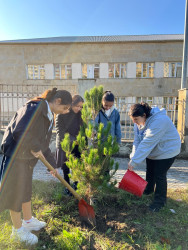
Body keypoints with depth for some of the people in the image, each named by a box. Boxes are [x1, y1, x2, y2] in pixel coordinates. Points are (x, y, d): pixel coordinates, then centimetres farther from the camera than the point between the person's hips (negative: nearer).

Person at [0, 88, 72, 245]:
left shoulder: (49, 117, 7)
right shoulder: (36, 107, -23)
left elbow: (43, 144, 11)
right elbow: (20, 131, -33)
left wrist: (52, 164, 10)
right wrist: (35, 147, -20)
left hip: (28, 157, 9)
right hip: (16, 156, -9)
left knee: (26, 189, 23)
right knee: (16, 192, 9)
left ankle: (28, 221, 44)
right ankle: (18, 230, 30)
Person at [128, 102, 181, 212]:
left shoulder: (158, 121, -37)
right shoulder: (139, 122, -10)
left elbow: (147, 143, -39)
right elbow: (137, 141, -12)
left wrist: (134, 161, -37)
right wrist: (133, 157, -24)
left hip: (167, 150, -7)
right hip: (152, 151, 8)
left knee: (159, 175, -4)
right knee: (149, 171, 19)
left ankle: (160, 201, 18)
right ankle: (148, 190, 45)